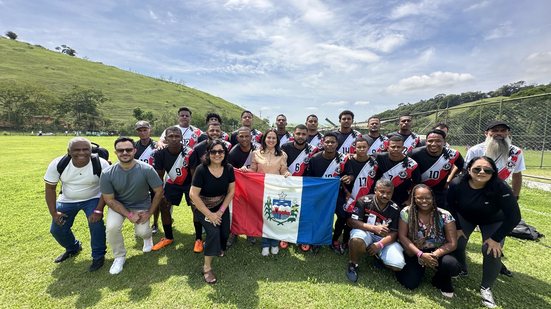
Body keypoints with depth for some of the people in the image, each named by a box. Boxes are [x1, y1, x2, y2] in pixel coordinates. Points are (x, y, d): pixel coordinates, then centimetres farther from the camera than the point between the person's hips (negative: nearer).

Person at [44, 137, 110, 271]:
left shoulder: (101, 164, -28)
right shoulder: (58, 164, -20)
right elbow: (50, 188, -8)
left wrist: (98, 210, -26)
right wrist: (53, 212, -9)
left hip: (92, 199, -3)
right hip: (67, 200, 4)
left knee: (96, 223, -23)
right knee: (57, 229, 8)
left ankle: (98, 256, 1)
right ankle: (73, 248, 40)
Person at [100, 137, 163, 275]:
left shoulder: (146, 169, -25)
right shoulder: (107, 174, -21)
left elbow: (159, 192, -15)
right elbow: (109, 200, -12)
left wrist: (149, 213, -13)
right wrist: (129, 215, -19)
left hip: (141, 205, -1)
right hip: (118, 205, 1)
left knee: (141, 232, -13)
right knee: (112, 227, -23)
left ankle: (147, 236, 29)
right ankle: (119, 256, 6)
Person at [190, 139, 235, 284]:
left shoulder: (229, 169, -13)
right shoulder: (201, 169, -24)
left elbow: (231, 191, -6)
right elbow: (193, 194, -22)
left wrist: (221, 211, -11)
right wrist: (209, 214, -20)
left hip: (222, 207, 4)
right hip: (203, 208, -3)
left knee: (225, 233, -5)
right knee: (214, 232, -20)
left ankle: (216, 247, 33)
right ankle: (207, 267, 0)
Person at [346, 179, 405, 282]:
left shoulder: (395, 209, -2)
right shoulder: (364, 201, -12)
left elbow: (394, 233, -4)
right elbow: (351, 221, -18)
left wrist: (380, 244, -22)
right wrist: (374, 228, -27)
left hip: (385, 240, 3)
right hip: (366, 234, -3)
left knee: (398, 265, -20)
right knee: (357, 239, -38)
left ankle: (379, 256, 16)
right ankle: (353, 264, -7)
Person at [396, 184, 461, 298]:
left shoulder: (445, 215, -10)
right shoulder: (406, 212, -12)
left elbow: (452, 243, -11)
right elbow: (402, 237, -11)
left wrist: (434, 255, -26)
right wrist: (420, 254, -22)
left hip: (437, 252, 1)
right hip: (415, 253, 0)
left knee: (453, 266, -32)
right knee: (409, 283, -18)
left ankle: (442, 282, 7)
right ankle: (420, 269, 19)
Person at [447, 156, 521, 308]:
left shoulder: (501, 188, -34)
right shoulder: (457, 184, -30)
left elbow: (514, 217, -26)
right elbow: (450, 206, -11)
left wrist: (496, 238, -23)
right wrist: (457, 228, -7)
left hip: (493, 221, -1)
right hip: (464, 216, 2)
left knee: (492, 251, -16)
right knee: (455, 242, -8)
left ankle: (486, 288, 8)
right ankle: (461, 270, 24)